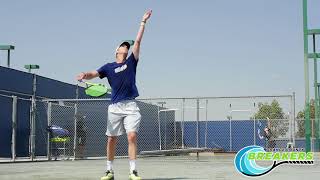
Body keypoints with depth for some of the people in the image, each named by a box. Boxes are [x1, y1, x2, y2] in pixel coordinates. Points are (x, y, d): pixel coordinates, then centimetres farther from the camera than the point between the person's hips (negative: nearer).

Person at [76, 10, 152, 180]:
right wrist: (84, 74, -26)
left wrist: (143, 22, 8)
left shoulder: (131, 62, 12)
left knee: (132, 136, -11)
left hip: (130, 106, 0)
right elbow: (93, 74, -3)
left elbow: (138, 41, 9)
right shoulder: (108, 67, 10)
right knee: (111, 139, 5)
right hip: (115, 107, 0)